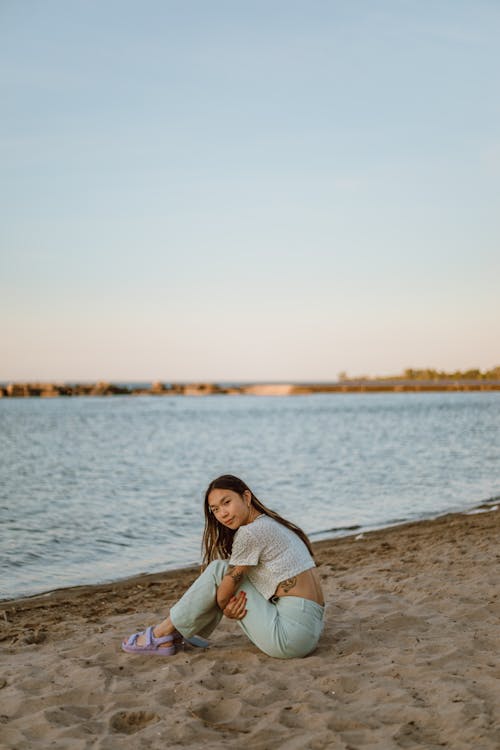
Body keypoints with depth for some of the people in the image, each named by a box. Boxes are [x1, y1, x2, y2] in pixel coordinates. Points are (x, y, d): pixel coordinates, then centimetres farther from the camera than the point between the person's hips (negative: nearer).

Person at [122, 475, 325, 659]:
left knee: (219, 570, -3)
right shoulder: (271, 523, 15)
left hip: (292, 634, -9)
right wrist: (230, 607, -5)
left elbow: (223, 595, -8)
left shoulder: (251, 532, -14)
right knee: (231, 571, 18)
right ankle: (179, 633, 23)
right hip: (309, 630, 9)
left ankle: (163, 634, 9)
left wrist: (224, 604, 12)